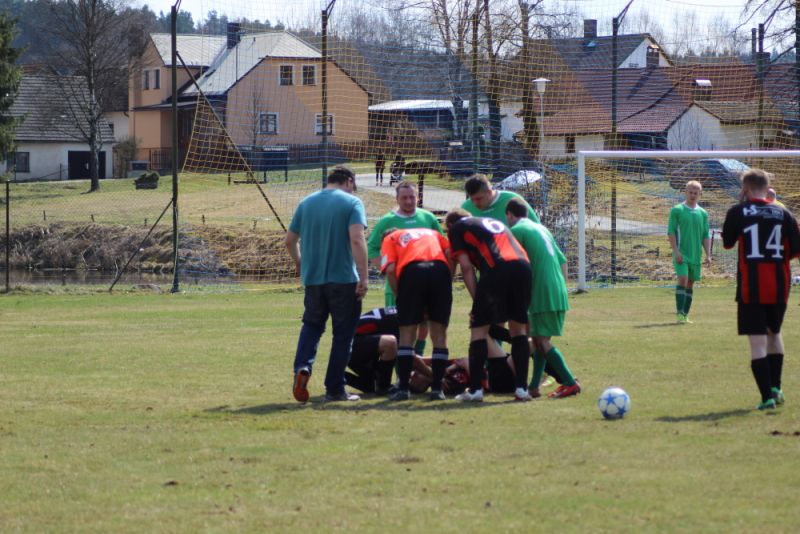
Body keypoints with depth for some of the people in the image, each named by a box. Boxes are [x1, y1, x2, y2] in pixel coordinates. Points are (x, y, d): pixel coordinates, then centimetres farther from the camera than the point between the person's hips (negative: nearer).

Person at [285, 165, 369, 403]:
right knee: (343, 333, 6)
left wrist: (300, 265, 30)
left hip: (313, 277, 4)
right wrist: (363, 277, -17)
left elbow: (290, 241, 13)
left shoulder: (306, 203, 10)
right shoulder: (351, 203, -5)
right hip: (344, 279, -4)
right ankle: (334, 389, 7)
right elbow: (357, 240, -17)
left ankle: (303, 367, -8)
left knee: (312, 325, 18)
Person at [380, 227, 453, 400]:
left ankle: (403, 388, 4)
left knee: (407, 333, 8)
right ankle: (437, 388, 8)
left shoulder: (391, 239, 27)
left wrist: (400, 297, 14)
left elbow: (390, 270, 7)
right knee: (439, 333, 11)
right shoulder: (432, 233, 34)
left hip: (411, 270, -2)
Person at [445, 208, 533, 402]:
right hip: (523, 266, 5)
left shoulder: (457, 228, 21)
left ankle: (475, 389, 3)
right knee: (519, 328, 16)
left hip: (496, 269, -5)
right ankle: (522, 388, 11)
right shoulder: (495, 223, 38)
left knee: (479, 327, 5)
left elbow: (466, 267, 8)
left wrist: (476, 300, 8)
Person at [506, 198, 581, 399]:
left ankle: (570, 383, -13)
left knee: (543, 341, -6)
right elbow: (562, 260, 21)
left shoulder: (516, 230, -2)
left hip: (543, 294, -8)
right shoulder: (541, 228, 21)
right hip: (558, 291, 8)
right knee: (539, 339, 14)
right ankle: (534, 386, 13)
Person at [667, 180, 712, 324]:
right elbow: (671, 232, -5)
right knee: (683, 279, -17)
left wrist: (708, 254, 3)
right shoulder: (677, 210, -1)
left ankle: (685, 315, 10)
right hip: (681, 254, -5)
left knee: (690, 284, 6)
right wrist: (676, 251, -14)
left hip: (695, 255, 5)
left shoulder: (702, 213, 11)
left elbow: (706, 236, 13)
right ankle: (680, 314, -18)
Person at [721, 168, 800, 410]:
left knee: (757, 340, -3)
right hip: (779, 285, 3)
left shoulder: (738, 212, -4)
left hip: (751, 286, -3)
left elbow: (727, 243, 11)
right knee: (774, 332, 24)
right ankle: (775, 387, 19)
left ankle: (767, 396, -12)